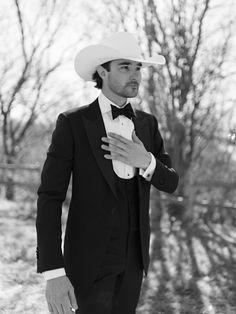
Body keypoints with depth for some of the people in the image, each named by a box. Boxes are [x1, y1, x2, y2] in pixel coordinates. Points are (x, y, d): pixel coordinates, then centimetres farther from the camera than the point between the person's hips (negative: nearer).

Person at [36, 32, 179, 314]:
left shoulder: (147, 124, 5)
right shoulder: (72, 123, -12)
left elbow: (170, 183, 4)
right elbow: (49, 198, -15)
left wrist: (145, 161, -21)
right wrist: (53, 273, -23)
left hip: (133, 252, 5)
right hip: (90, 253, -5)